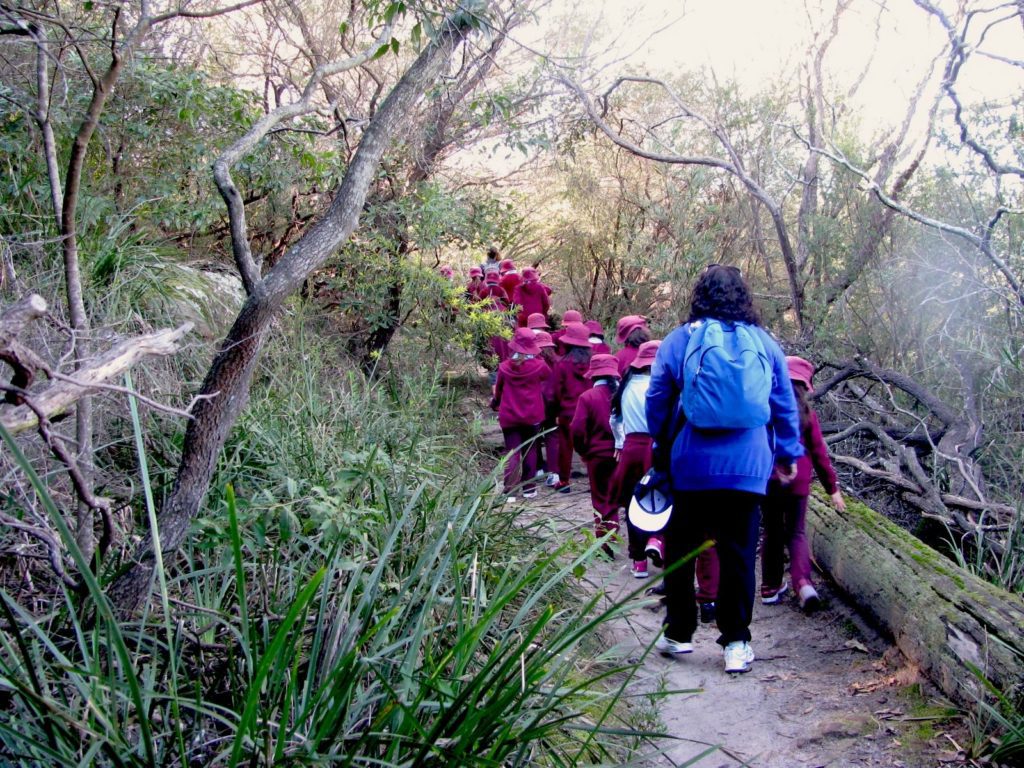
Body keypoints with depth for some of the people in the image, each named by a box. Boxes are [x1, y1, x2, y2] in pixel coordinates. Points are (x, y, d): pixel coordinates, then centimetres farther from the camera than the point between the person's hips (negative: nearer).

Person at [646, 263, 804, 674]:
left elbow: (657, 402, 6)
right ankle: (736, 643, 10)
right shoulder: (764, 343, 5)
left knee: (681, 549, 12)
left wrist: (660, 450, 20)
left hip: (691, 465, -1)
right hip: (747, 466, 1)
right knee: (739, 552, 7)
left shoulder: (679, 340, 0)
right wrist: (789, 454, 21)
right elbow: (785, 405, 10)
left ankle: (678, 633, 21)